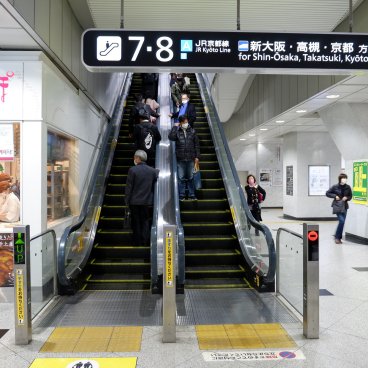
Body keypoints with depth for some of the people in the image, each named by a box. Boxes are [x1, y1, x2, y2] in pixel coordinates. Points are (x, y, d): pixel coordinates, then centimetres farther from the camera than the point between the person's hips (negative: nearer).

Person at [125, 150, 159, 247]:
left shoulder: (132, 170, -11)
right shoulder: (152, 170, 0)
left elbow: (128, 187, -9)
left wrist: (127, 200, -4)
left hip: (134, 201, -3)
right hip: (147, 201, 3)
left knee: (136, 222, 7)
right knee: (145, 221, 10)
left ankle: (137, 242, 11)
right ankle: (145, 242, 9)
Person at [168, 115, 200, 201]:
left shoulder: (192, 131, 5)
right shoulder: (177, 131, 2)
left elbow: (196, 145, 7)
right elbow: (171, 137, -19)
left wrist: (197, 157, 2)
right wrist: (175, 127, -11)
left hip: (191, 158, 1)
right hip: (180, 159, -1)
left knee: (190, 178, 8)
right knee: (181, 178, 4)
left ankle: (192, 195, 15)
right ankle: (181, 196, 12)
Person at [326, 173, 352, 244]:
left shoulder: (348, 187, 0)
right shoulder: (335, 187, -7)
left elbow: (350, 196, 11)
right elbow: (327, 193, 2)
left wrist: (347, 198, -9)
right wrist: (335, 196, -11)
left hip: (344, 206, 4)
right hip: (337, 206, -4)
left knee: (342, 222, 8)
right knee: (341, 221, -16)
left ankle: (338, 237, 22)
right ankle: (337, 237, -1)